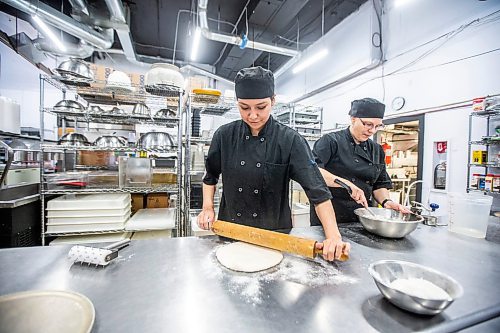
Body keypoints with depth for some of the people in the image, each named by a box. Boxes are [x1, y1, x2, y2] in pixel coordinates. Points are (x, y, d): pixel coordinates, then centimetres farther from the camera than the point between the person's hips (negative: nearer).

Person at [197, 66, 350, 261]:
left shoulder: (290, 140, -16)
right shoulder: (225, 135, -8)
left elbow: (317, 190, -21)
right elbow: (211, 176, 5)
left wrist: (334, 236, -29)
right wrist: (208, 207, -4)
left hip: (275, 231, -1)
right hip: (231, 228, 2)